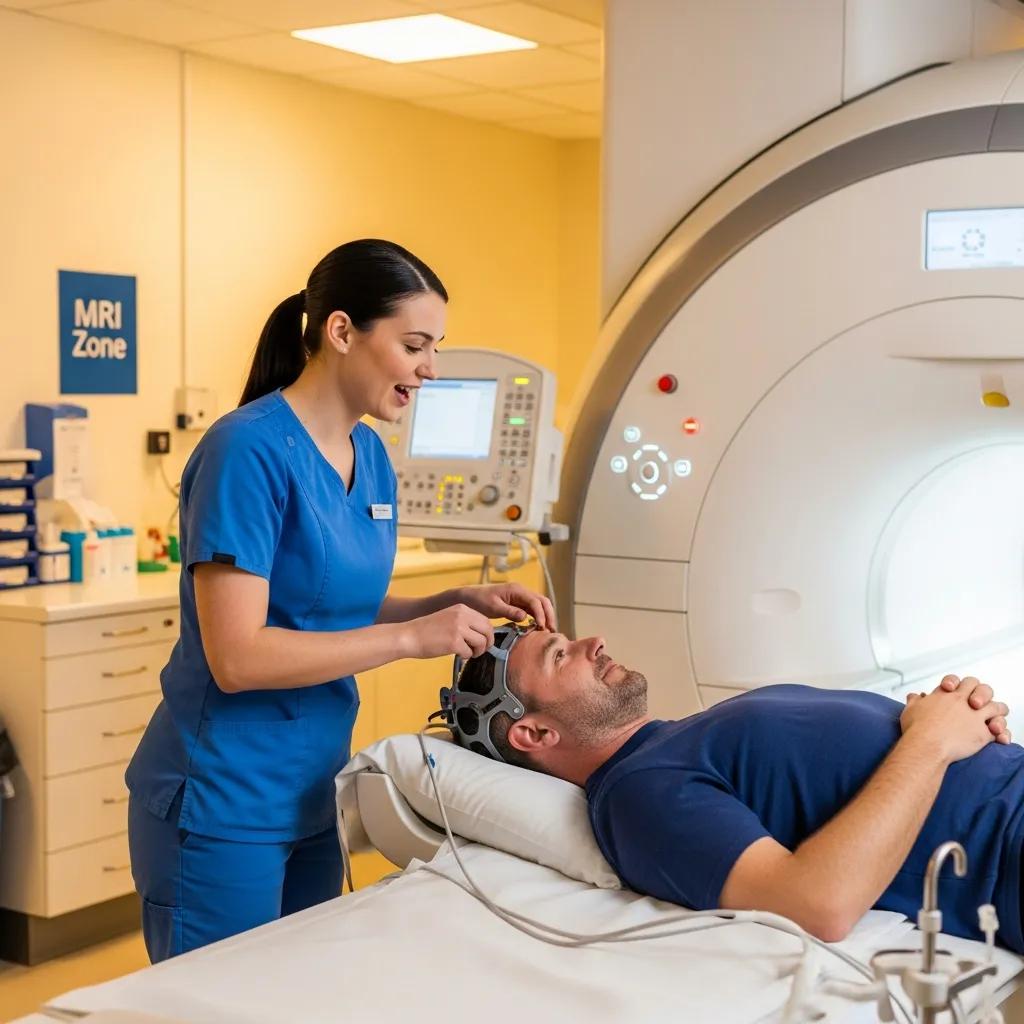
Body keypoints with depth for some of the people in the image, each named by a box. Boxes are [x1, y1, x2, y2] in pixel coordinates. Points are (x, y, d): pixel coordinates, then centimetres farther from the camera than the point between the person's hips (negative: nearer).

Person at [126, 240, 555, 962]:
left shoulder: (372, 455, 5)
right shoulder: (250, 450, -19)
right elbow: (236, 657, -24)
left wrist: (458, 603, -2)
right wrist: (412, 637, -21)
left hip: (312, 794, 8)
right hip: (222, 808, -8)